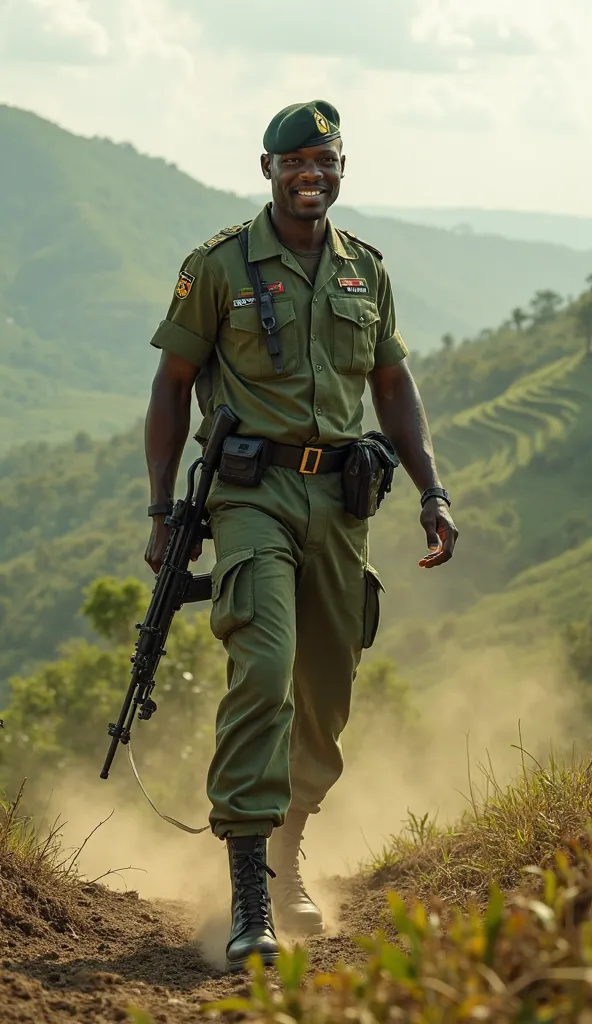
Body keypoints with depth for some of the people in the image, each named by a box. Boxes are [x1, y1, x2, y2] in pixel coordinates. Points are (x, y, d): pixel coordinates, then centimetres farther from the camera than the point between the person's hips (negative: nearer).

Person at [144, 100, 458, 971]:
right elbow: (172, 385, 3)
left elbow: (393, 386, 19)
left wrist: (432, 492, 8)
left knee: (327, 700, 9)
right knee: (264, 670, -21)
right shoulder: (220, 265, -1)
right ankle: (250, 904, -23)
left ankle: (285, 861, 33)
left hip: (339, 498, 5)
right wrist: (163, 510, -1)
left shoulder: (366, 270, 12)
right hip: (253, 495, -5)